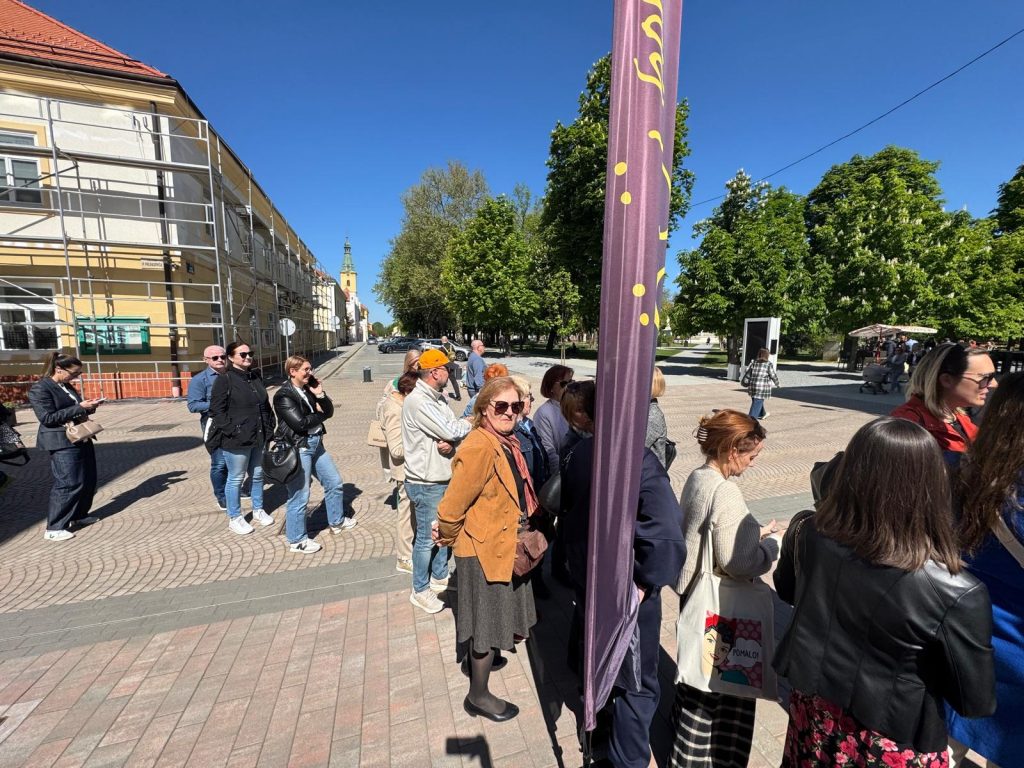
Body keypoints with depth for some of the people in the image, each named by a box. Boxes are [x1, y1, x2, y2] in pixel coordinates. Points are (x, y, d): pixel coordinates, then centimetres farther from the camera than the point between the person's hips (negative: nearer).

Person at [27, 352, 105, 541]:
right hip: (62, 443, -8)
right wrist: (80, 407, -21)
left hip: (81, 439, 8)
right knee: (69, 484, -7)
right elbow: (48, 418, -19)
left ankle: (79, 515, 27)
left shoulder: (67, 386, 12)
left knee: (88, 481, 13)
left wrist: (88, 407, 2)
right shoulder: (40, 389, -12)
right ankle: (54, 528, 3)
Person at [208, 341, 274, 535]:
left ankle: (258, 510, 34)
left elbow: (266, 406, 15)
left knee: (258, 475, 17)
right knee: (236, 479, 8)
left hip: (259, 438, 6)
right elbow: (217, 411, -13)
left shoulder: (256, 377, 10)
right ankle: (234, 517, 24)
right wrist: (233, 431, -18)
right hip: (236, 440, -6)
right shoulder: (224, 380, -10)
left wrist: (269, 429, 9)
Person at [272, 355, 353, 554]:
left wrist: (320, 395, -11)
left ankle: (336, 522, 38)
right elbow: (300, 423, -22)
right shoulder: (284, 395, -14)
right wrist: (320, 415, -6)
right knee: (300, 496, 2)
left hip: (315, 444, 8)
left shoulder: (309, 388, 8)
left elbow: (329, 412, 6)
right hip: (298, 448, -8)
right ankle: (297, 540, 21)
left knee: (334, 482, 18)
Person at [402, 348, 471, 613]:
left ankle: (439, 576, 43)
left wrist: (451, 443, -20)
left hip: (444, 479, 9)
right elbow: (450, 431, -26)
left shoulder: (438, 398, 7)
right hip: (426, 484, -8)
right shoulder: (417, 401, -22)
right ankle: (420, 590, 30)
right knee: (426, 538, 8)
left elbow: (455, 431, 3)